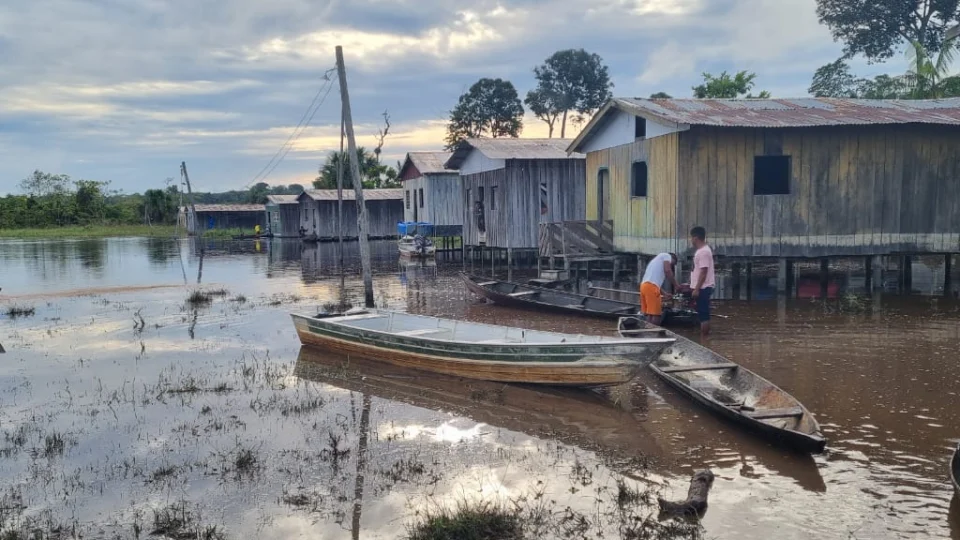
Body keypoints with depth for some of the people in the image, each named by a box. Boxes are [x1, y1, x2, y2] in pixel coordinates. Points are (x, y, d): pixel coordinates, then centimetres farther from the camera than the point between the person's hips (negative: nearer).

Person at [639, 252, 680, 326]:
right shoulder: (667, 255, 10)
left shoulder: (658, 259, 36)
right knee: (656, 314, -7)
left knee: (650, 314, 11)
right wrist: (676, 284, 0)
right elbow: (667, 270, -9)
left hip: (644, 285, 9)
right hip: (651, 286, -9)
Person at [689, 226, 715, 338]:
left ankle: (703, 338, -3)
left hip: (703, 288, -10)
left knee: (703, 314, -6)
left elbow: (703, 272, -21)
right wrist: (693, 286, 25)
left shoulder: (704, 252, -18)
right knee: (703, 314, 12)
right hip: (702, 288, 10)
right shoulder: (701, 250, 15)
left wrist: (697, 289, -22)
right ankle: (705, 336, 17)